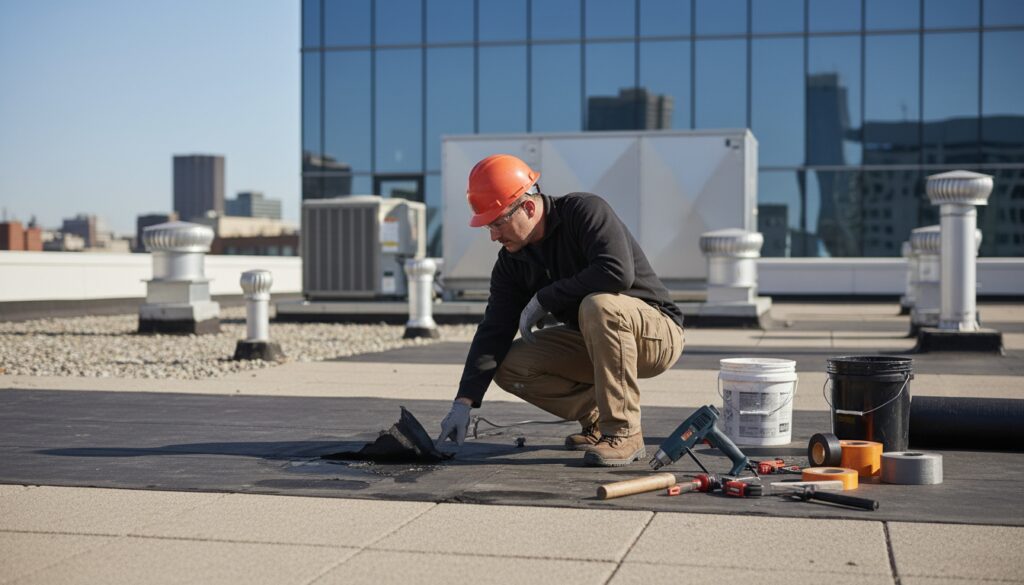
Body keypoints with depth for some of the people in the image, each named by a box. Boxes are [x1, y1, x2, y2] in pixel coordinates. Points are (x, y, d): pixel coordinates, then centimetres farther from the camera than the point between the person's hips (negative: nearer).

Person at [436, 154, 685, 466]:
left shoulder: (585, 211, -21)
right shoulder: (512, 262, 0)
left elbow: (618, 272, -36)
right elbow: (493, 331, -4)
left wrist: (544, 299, -25)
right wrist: (464, 402, -14)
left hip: (658, 333, -7)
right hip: (591, 343, 7)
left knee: (598, 306, -38)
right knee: (509, 367, -8)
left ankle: (624, 432, -26)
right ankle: (598, 416, 5)